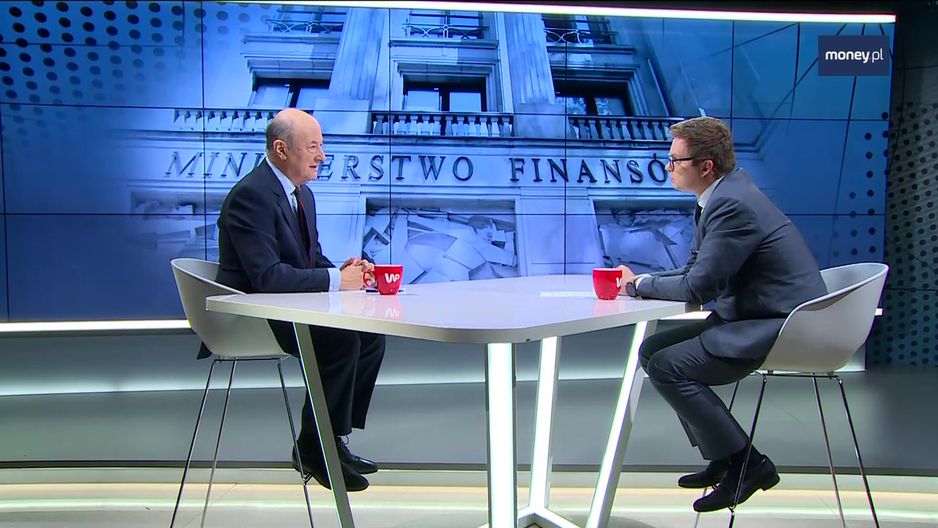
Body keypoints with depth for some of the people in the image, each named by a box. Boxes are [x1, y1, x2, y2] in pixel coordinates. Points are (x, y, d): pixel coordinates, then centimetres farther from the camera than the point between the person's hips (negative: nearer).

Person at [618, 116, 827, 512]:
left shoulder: (733, 204, -23)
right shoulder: (721, 195, 9)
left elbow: (700, 287, -24)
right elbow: (696, 272, 13)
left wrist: (641, 284, -8)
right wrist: (641, 280, -2)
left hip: (783, 326, -11)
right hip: (751, 317, 11)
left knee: (666, 367, -17)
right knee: (653, 350, 9)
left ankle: (747, 464, -3)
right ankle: (722, 456, 16)